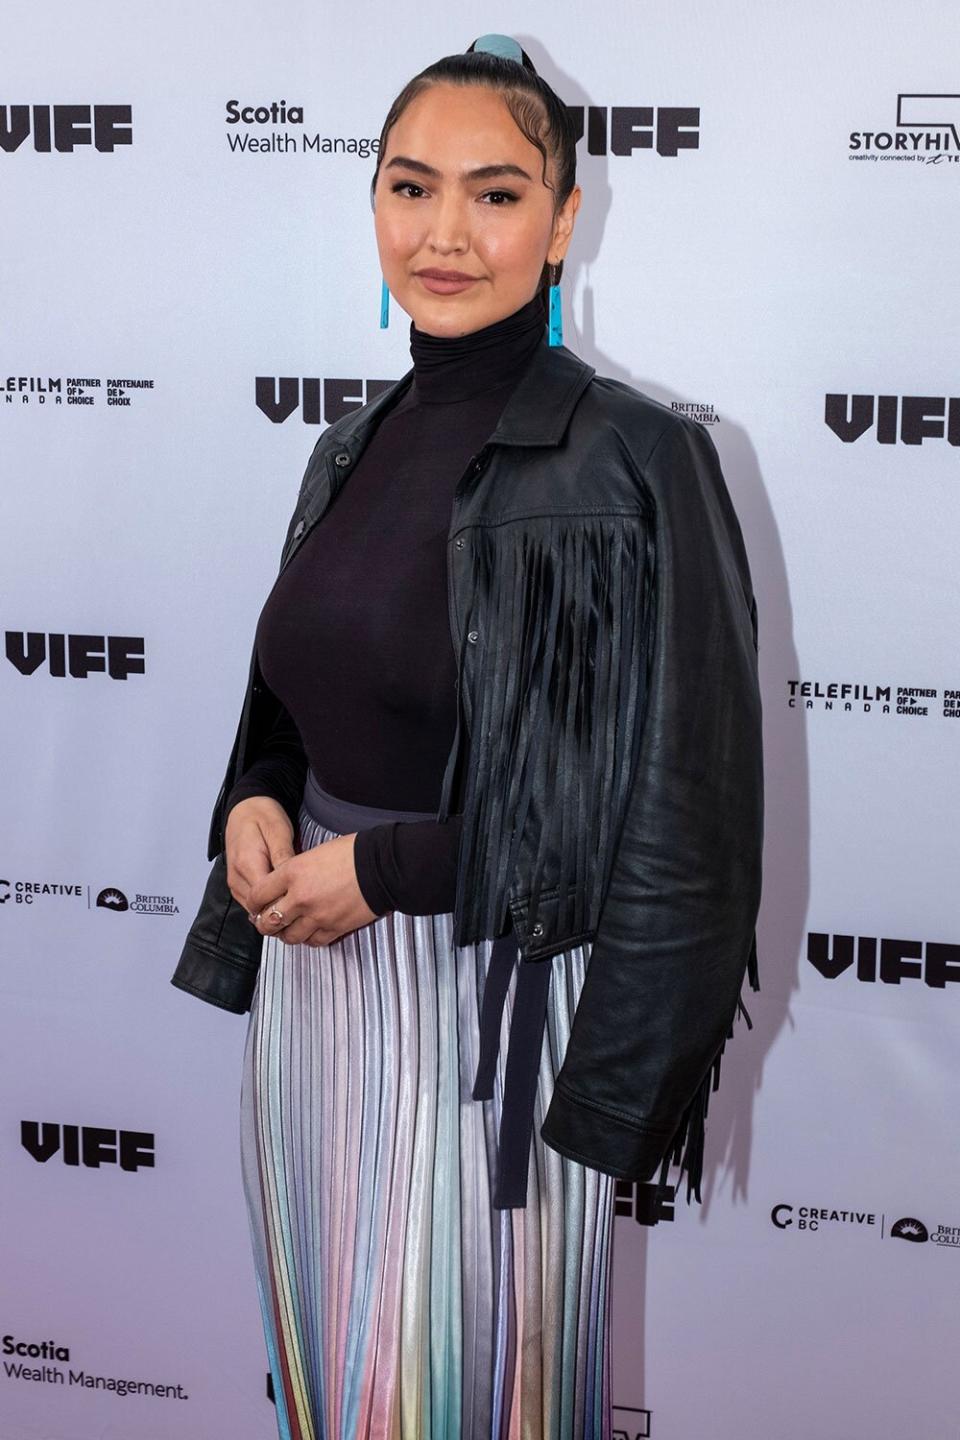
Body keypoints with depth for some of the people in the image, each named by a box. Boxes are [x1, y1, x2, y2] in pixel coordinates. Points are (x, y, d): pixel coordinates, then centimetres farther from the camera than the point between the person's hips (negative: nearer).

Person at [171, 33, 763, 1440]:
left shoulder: (631, 463, -15)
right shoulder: (357, 446, 7)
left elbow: (673, 810, -16)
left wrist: (384, 866, -16)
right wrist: (257, 804, -3)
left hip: (488, 1000, -6)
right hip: (311, 970, 7)